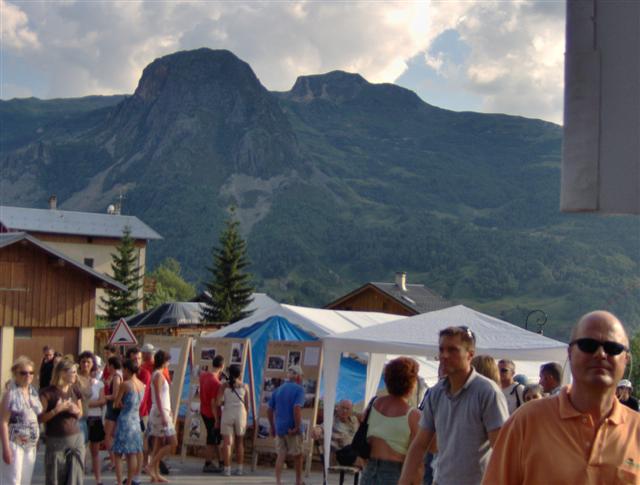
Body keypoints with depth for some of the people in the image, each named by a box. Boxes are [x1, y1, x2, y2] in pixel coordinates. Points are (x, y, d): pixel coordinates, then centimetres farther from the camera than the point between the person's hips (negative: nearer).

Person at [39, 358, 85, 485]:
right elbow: (41, 417, -10)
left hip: (76, 439, 5)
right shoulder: (48, 393, -9)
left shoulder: (74, 391, 7)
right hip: (55, 441, -4)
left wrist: (76, 411, -3)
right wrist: (57, 410, -20)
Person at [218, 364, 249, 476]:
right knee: (240, 442, 15)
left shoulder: (224, 385, -2)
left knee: (227, 443, 0)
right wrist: (245, 419, 17)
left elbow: (218, 403, -8)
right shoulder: (244, 386, 2)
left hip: (227, 415, -1)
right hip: (240, 415, 1)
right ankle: (239, 468, 15)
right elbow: (247, 405, 4)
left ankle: (227, 469, -5)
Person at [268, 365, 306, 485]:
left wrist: (272, 426, 19)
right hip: (292, 429, -4)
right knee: (297, 455, 13)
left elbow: (269, 409, 10)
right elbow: (297, 408, -22)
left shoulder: (278, 390, 10)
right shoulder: (299, 389, -9)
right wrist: (297, 427, -17)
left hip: (279, 427, 5)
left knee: (280, 455, 7)